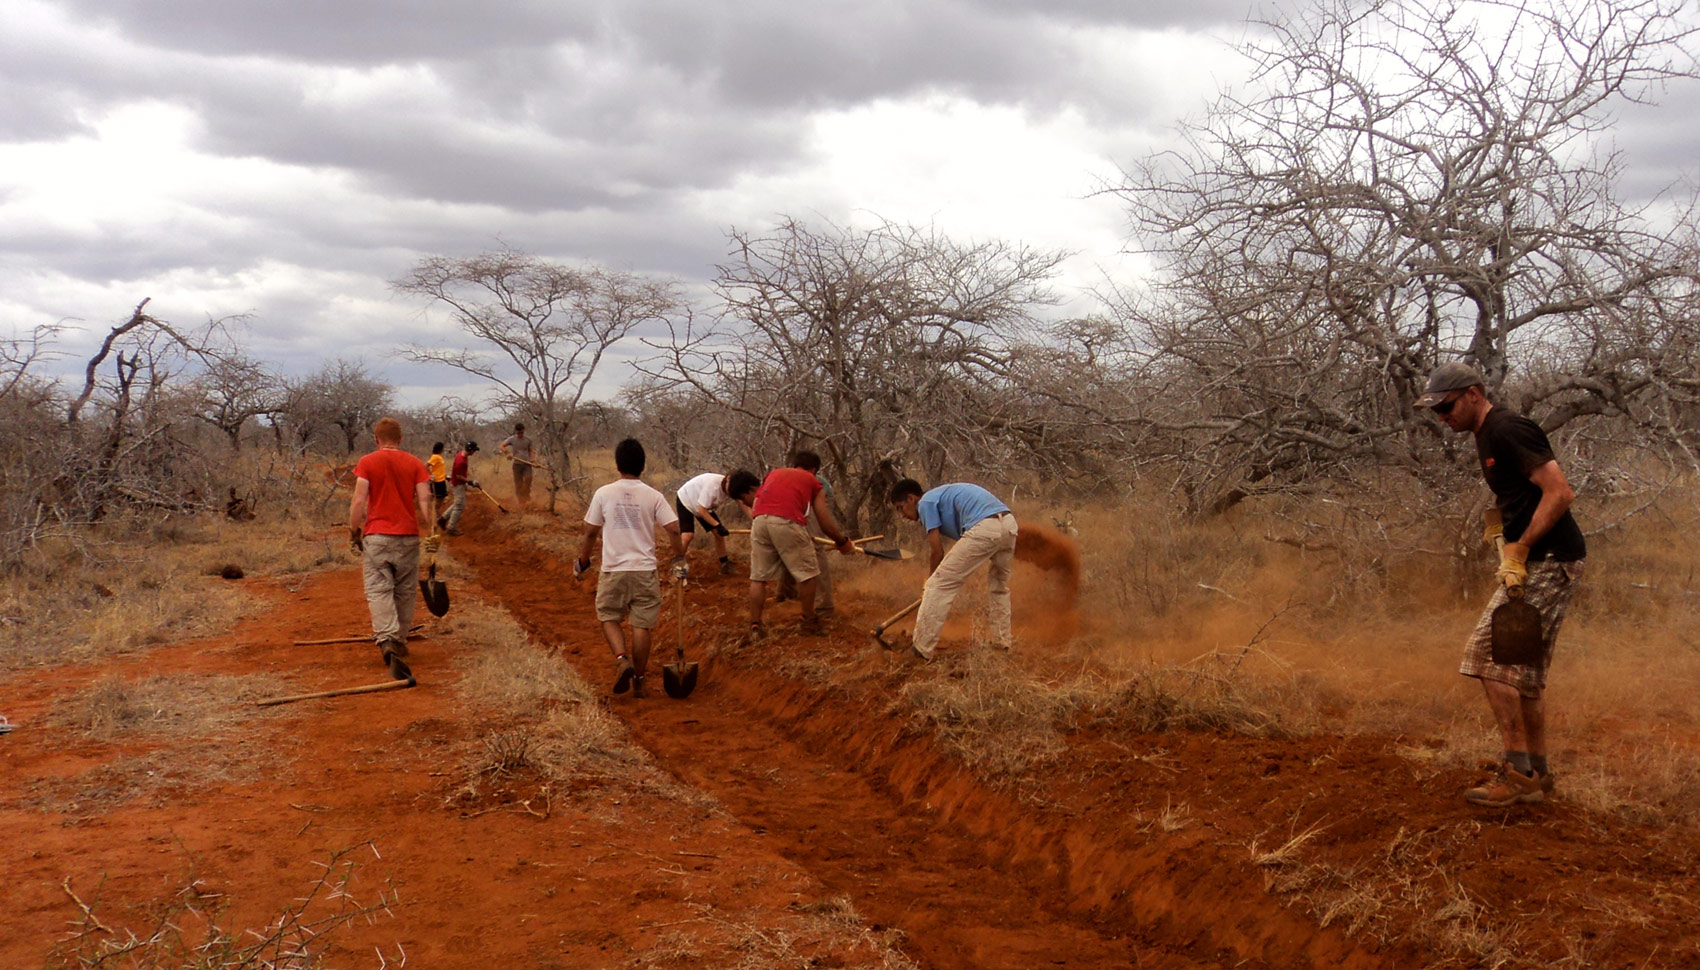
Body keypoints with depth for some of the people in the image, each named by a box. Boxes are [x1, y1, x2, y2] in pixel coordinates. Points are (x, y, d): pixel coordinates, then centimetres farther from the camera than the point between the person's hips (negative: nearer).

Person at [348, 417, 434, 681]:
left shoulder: (367, 463, -1)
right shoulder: (415, 464, 5)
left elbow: (358, 501, -6)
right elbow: (424, 500, -1)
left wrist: (353, 531, 5)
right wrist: (432, 532, 2)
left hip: (376, 535, -2)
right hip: (408, 536, 2)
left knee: (379, 590, -6)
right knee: (405, 591, 14)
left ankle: (387, 641, -26)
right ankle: (400, 642, 25)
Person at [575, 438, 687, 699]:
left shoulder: (604, 494, -2)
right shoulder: (654, 496, -2)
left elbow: (591, 532, 3)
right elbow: (674, 530, -6)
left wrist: (583, 562, 17)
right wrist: (679, 559, 10)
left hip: (613, 569, 0)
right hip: (645, 570, 0)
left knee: (609, 618, 15)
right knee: (642, 626, 6)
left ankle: (622, 659, -9)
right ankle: (639, 682, 11)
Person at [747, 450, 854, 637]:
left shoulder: (773, 474, 32)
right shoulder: (813, 482, 23)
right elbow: (826, 524, 18)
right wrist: (842, 542, 36)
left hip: (759, 521, 4)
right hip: (788, 523, -4)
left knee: (758, 576, 14)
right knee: (806, 573, 15)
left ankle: (755, 626, 14)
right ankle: (809, 621, 25)